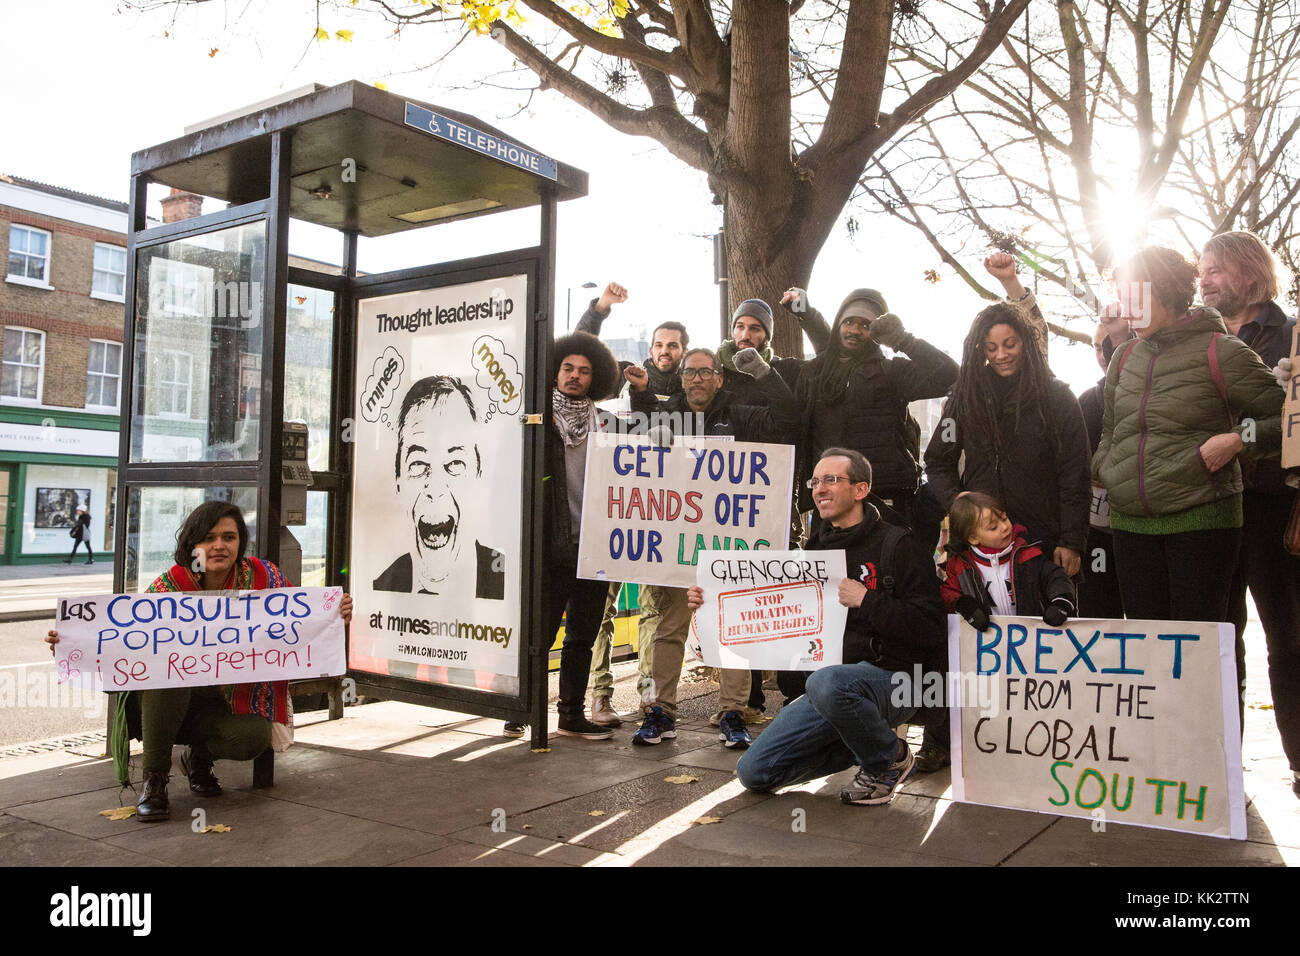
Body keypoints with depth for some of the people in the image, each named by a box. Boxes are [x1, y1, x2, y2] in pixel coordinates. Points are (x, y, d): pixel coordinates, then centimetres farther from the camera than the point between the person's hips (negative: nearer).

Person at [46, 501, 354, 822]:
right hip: (168, 697, 0)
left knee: (253, 737, -28)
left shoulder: (265, 579, -10)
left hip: (231, 701, 1)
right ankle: (153, 777, -14)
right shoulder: (168, 587, -13)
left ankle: (199, 758, 12)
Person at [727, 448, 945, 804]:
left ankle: (890, 758, -8)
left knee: (827, 682, -40)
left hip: (893, 679, -6)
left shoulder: (895, 544, -6)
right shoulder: (817, 551, 13)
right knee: (754, 772, -2)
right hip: (830, 675, 7)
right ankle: (865, 744, 13)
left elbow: (932, 630, -14)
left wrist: (867, 600, -20)